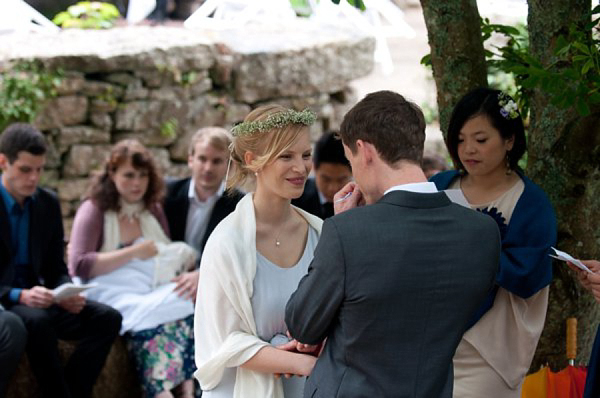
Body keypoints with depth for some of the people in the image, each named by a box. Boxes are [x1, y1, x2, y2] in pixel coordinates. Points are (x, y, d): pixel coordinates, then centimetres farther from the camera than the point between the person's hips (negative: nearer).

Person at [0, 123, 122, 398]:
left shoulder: (48, 204, 8)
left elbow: (56, 269, 13)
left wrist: (67, 294, -10)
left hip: (36, 300, 6)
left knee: (107, 318, -16)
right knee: (36, 321, -37)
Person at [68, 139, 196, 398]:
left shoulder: (153, 210, 24)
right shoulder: (93, 211, 8)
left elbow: (168, 257, 29)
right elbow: (80, 266, -4)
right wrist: (134, 252, -7)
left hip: (156, 292, 5)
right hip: (114, 296, -5)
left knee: (188, 315, -30)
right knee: (151, 319, -37)